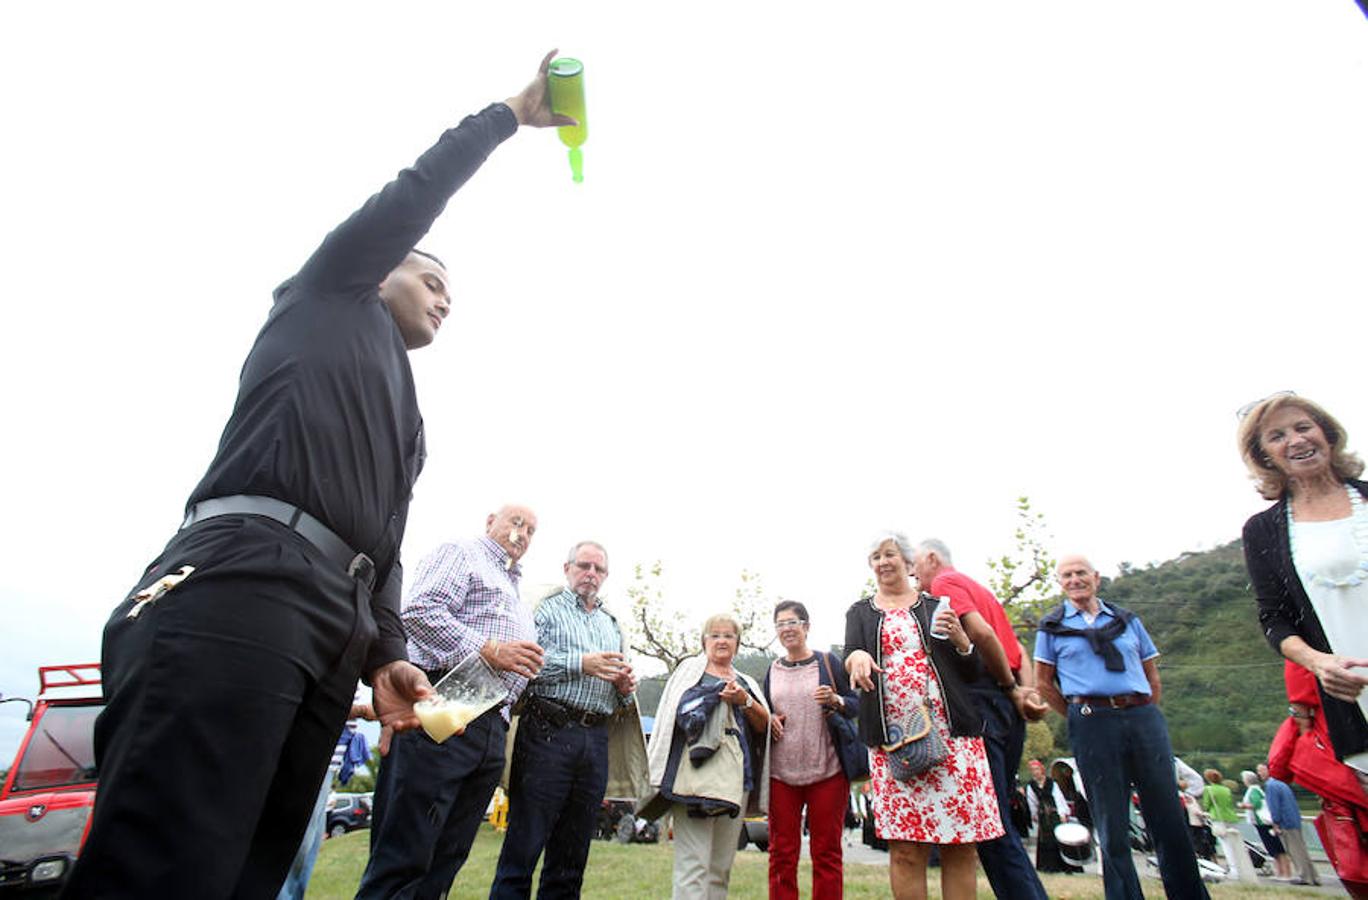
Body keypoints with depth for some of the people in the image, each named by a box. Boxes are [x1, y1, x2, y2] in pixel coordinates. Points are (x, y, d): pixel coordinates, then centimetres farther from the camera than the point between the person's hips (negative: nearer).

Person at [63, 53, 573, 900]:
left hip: (332, 626, 7)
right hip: (237, 588, -7)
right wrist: (512, 113, 22)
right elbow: (415, 196, 11)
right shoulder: (330, 300, 20)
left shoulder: (407, 420, 33)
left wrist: (385, 656, 9)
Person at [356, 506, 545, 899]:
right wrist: (489, 650, -17)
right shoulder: (461, 553, 4)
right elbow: (420, 610, -13)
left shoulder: (516, 595, 29)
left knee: (444, 864, 10)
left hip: (492, 730, 9)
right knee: (402, 861, -8)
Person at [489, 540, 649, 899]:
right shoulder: (545, 608, 6)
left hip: (597, 741, 6)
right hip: (548, 731, -5)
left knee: (571, 857, 11)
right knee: (523, 846, -4)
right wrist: (580, 663, -15)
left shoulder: (612, 625, 23)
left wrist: (626, 688, 3)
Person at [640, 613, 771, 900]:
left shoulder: (746, 683, 24)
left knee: (722, 866, 6)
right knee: (693, 863, -11)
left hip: (735, 778, 4)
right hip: (695, 772, -4)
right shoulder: (690, 669, 12)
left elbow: (763, 725, 14)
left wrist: (744, 701, -4)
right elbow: (673, 712, 0)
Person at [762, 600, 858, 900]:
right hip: (781, 772, 3)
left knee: (827, 853, 6)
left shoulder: (829, 662, 1)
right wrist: (769, 719, -1)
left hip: (827, 771, -3)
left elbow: (856, 705, 3)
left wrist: (836, 701, -16)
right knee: (781, 853, 7)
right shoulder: (773, 670, 11)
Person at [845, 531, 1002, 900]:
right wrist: (857, 657, -27)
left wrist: (960, 640, -8)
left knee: (960, 847, 1)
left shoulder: (938, 605, 12)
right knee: (905, 849, -1)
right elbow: (850, 655, -3)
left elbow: (973, 672, 12)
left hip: (951, 733, 0)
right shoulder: (860, 613, 14)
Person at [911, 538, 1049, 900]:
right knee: (998, 817, 15)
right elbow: (1017, 649, 18)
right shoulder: (977, 588, 25)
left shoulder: (944, 582, -3)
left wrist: (1012, 689, -7)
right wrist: (1028, 691, 4)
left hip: (980, 698, -9)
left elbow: (982, 633, -17)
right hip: (1007, 705, 10)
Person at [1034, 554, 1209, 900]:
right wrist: (1081, 717, 3)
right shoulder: (1052, 625, 6)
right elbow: (1043, 683, 8)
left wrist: (1146, 714, 8)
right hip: (1093, 725, -2)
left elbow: (1152, 675, 19)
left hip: (1143, 718, 3)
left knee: (1169, 819, 6)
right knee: (1112, 828, 4)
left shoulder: (1127, 619, 15)